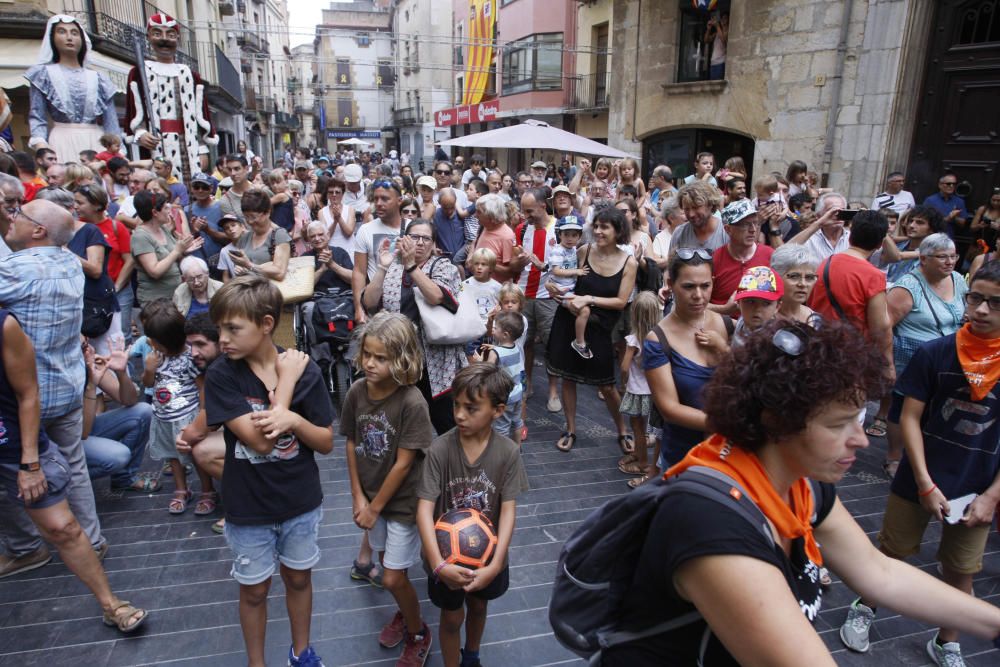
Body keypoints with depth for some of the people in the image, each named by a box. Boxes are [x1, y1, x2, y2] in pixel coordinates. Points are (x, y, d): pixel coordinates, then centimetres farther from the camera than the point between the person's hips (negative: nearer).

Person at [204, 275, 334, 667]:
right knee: (254, 590, 17)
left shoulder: (305, 369, -13)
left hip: (301, 502, 1)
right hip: (248, 509, -1)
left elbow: (326, 443, -9)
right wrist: (287, 381, -22)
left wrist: (293, 419, -28)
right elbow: (260, 441, -24)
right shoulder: (221, 375, -16)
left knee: (298, 578, 21)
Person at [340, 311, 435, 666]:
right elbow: (352, 445, -1)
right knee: (387, 560, 22)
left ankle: (418, 634, 32)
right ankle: (405, 612, 50)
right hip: (370, 495, 5)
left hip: (402, 500, -5)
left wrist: (375, 507, -12)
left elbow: (403, 464, -21)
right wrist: (358, 497, -3)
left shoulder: (412, 403, -27)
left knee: (393, 578, 4)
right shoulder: (357, 391, -11)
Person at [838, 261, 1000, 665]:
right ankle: (863, 610, 37)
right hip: (919, 480, -1)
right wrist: (926, 484, -12)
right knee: (891, 554, 14)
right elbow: (910, 418, -7)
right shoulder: (934, 352, -10)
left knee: (960, 573, 15)